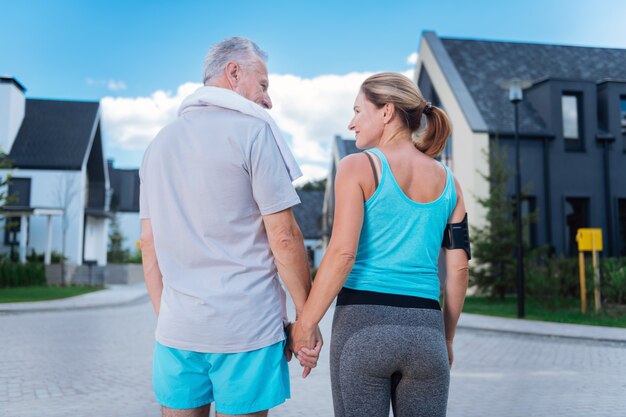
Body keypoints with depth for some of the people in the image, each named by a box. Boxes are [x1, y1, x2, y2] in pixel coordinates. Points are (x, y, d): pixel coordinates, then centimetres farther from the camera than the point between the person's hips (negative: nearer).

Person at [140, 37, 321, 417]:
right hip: (246, 328, -5)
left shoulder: (161, 142, 12)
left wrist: (164, 318, 17)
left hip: (178, 328, 6)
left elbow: (150, 243, 12)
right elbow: (284, 237, -11)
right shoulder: (253, 130, -6)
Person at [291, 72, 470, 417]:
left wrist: (304, 324, -5)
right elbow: (458, 269, 10)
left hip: (364, 324, -4)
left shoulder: (358, 167, -3)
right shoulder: (447, 180, 11)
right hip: (425, 329, 4)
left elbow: (342, 253, -12)